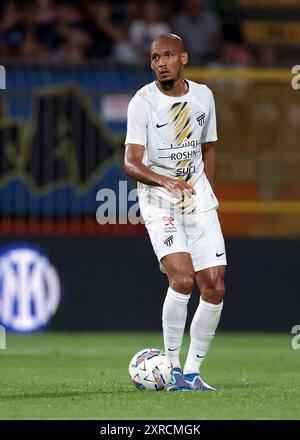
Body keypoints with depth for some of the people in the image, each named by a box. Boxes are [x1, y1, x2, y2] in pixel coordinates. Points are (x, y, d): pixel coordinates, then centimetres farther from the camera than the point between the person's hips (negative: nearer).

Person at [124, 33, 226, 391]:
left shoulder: (203, 96, 5)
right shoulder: (142, 102, -10)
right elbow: (131, 162, -18)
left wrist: (207, 196, 16)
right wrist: (165, 181, -36)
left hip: (199, 199, 5)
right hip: (158, 200, -5)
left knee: (214, 288, -2)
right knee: (182, 279, -22)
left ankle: (192, 371, 10)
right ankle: (172, 368, -9)